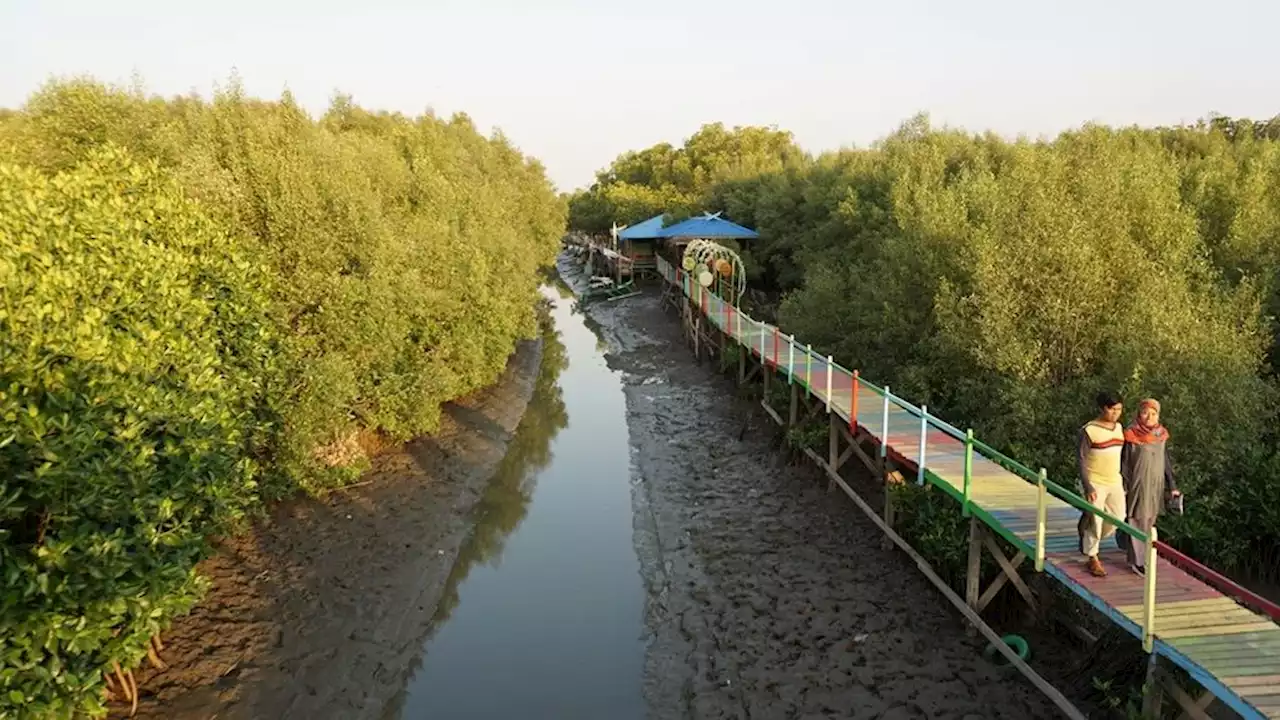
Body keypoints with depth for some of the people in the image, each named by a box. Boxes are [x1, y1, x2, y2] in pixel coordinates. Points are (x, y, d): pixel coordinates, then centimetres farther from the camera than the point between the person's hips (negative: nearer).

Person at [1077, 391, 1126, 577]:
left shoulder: (1119, 428, 5)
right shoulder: (1089, 430, -15)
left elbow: (1119, 456, 14)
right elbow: (1082, 461, -14)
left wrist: (1124, 482, 14)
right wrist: (1087, 487, -19)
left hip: (1115, 483, 6)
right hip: (1095, 484, -6)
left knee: (1117, 518, 10)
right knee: (1095, 521, 0)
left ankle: (1089, 542, 33)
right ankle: (1092, 559, 16)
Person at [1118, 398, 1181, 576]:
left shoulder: (1162, 435, 3)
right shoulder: (1131, 435, -12)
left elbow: (1165, 462, 10)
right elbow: (1124, 463, -9)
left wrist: (1172, 486, 7)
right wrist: (1123, 488, -12)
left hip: (1156, 486, 5)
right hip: (1137, 485, -5)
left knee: (1149, 521, 12)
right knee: (1137, 521, -1)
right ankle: (1138, 561, 6)